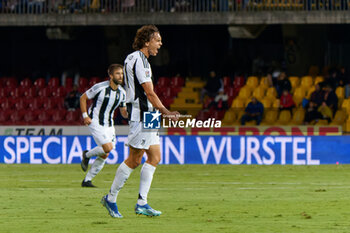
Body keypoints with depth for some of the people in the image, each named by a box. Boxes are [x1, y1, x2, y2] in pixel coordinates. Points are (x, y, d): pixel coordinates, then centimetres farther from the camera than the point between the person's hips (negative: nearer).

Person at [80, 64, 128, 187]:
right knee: (108, 147, -21)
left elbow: (124, 112, 13)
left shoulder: (122, 93, 3)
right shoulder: (100, 87, -14)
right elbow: (83, 98, -3)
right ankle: (87, 155, 8)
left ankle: (87, 180, 13)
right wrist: (85, 116, -11)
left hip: (109, 125, 6)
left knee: (104, 156, 2)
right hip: (95, 122, -6)